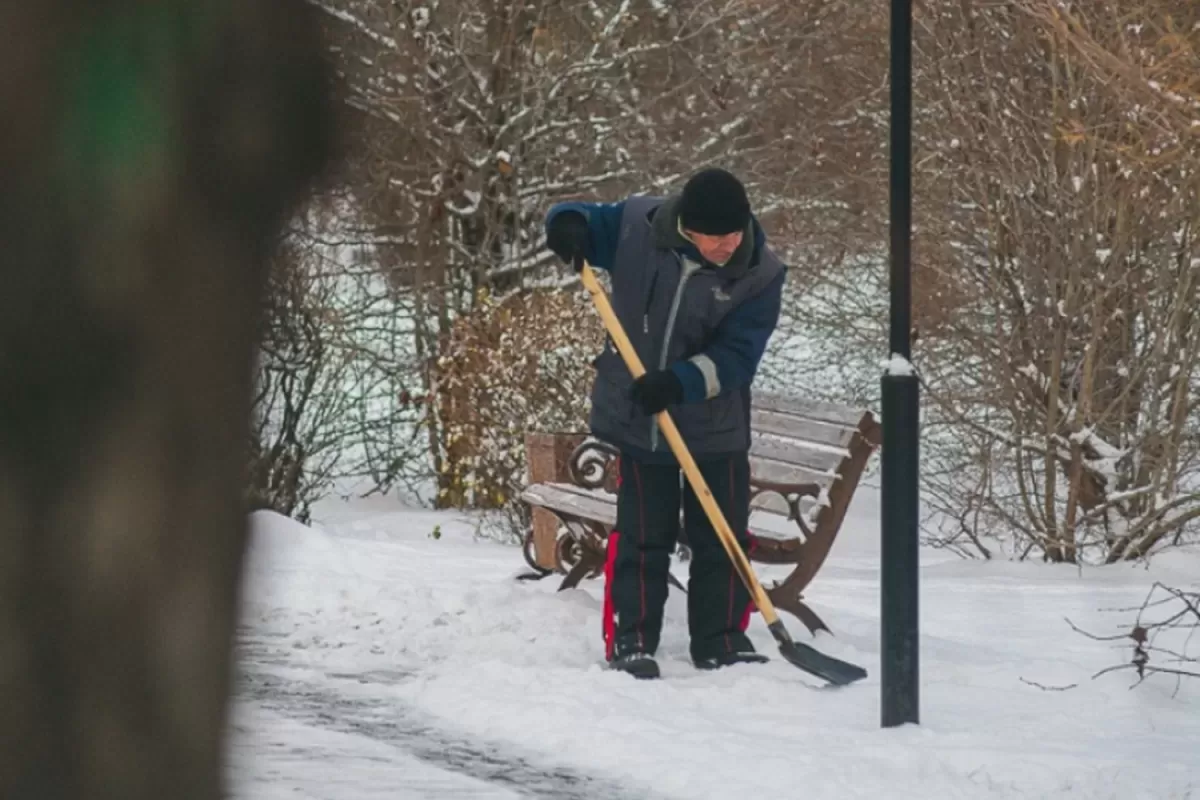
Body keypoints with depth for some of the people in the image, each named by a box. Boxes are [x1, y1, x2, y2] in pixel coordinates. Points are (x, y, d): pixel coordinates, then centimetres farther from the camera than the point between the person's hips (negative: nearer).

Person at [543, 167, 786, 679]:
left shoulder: (760, 276, -14)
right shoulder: (637, 227, -11)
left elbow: (736, 355, -19)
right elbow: (586, 224, 5)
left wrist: (681, 382, -33)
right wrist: (568, 225, -19)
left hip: (715, 426, 0)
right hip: (637, 419, 0)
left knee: (722, 539, 5)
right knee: (640, 539, 6)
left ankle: (721, 642, 17)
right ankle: (630, 643, 13)